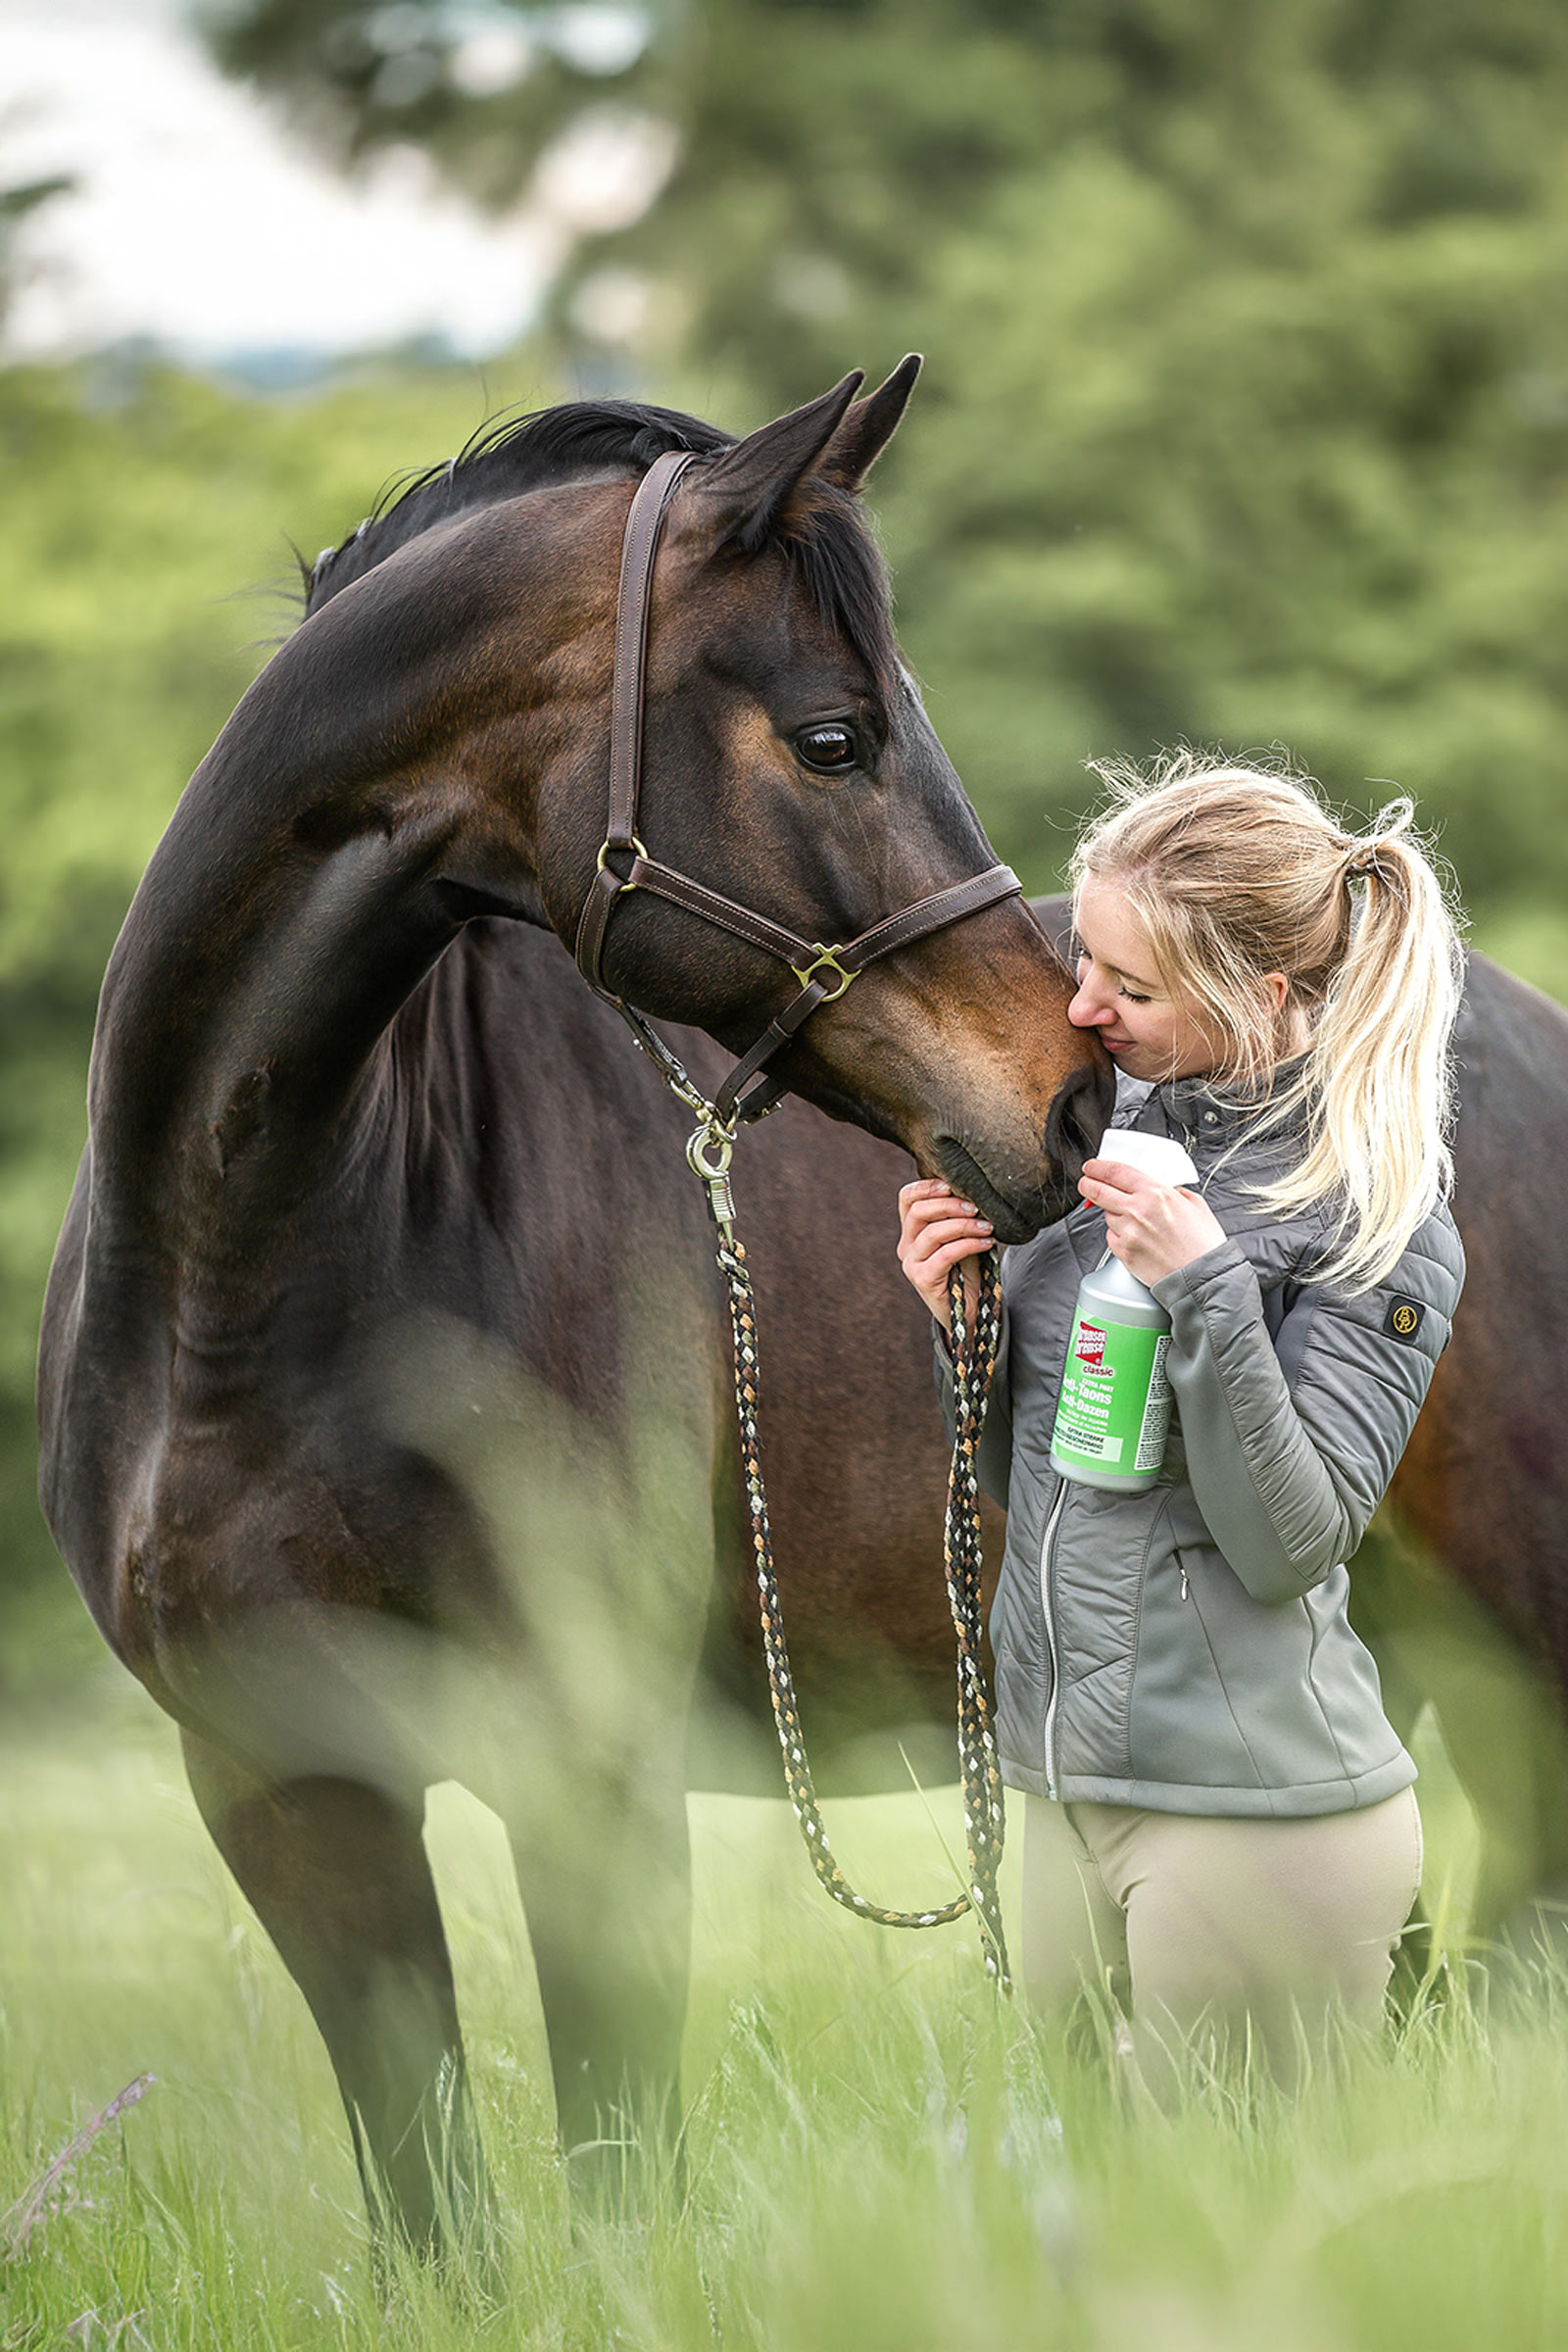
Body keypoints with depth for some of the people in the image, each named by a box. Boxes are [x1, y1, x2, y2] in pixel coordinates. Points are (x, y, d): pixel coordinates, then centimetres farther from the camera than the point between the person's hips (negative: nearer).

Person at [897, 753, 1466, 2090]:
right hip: (1066, 1784, 7)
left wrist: (1209, 1295, -25)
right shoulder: (1098, 1128, 7)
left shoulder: (1379, 1221, -11)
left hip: (1258, 1817, -7)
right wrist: (961, 1316, -3)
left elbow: (1289, 1547, -17)